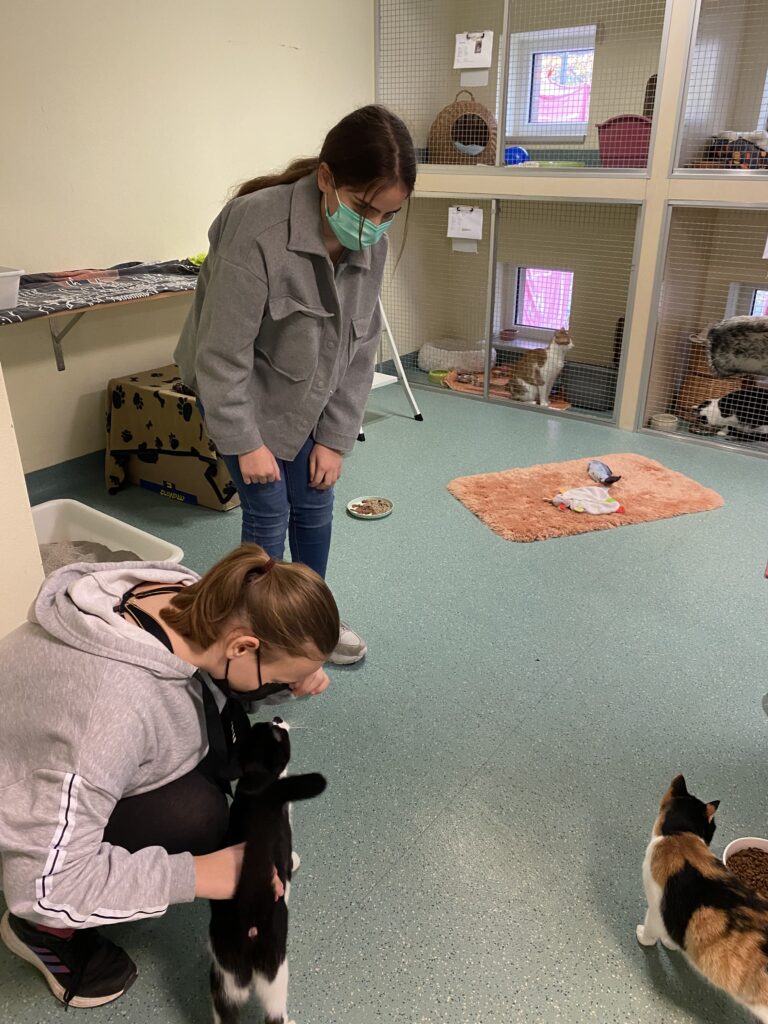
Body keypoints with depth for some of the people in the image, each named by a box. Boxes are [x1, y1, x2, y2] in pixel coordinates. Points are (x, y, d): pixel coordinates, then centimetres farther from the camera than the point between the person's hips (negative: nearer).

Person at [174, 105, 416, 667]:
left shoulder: (371, 243, -12)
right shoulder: (256, 231, -32)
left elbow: (360, 348, -4)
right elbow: (222, 353, -26)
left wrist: (335, 437, -5)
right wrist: (246, 442, -19)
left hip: (308, 399, 6)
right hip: (245, 395, -5)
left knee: (315, 508, 10)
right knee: (268, 514, -2)